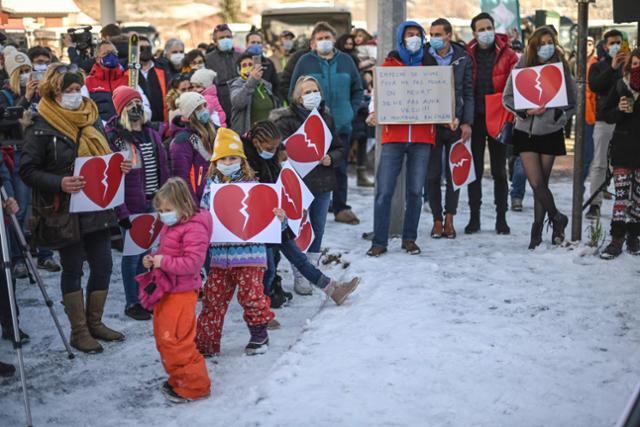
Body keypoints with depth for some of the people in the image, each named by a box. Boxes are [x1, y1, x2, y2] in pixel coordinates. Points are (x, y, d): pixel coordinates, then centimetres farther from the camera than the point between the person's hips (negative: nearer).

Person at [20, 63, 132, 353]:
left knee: (103, 265, 9)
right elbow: (27, 171, -12)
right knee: (72, 270, 5)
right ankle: (79, 331, 17)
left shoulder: (92, 119, 7)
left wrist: (118, 166, -1)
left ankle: (95, 323, 26)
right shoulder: (42, 128, -11)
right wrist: (59, 183, -27)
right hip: (65, 212, -6)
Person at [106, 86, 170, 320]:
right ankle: (132, 303, 17)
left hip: (155, 202, 6)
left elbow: (163, 166, 14)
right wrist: (120, 211, -20)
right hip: (132, 205, -6)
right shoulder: (113, 137, -12)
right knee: (133, 254, 4)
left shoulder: (152, 132, 10)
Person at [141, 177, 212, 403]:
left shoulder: (194, 228, -19)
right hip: (165, 290, 10)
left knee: (175, 340, -9)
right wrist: (152, 258, 6)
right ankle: (178, 379, 31)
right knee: (163, 338, 17)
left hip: (181, 292, -10)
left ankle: (195, 386, 3)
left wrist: (164, 262, -24)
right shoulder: (169, 227, 11)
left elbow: (192, 262, -25)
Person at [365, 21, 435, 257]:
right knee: (384, 191, -6)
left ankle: (409, 239, 14)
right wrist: (374, 114, -12)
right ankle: (379, 241, 0)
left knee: (415, 191, 2)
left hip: (422, 138, 1)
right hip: (393, 136, -1)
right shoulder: (389, 65, 10)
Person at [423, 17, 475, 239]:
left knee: (454, 174, 5)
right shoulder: (423, 57, 1)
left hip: (456, 124, 1)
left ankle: (449, 219, 15)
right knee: (432, 174, 2)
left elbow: (468, 93, 4)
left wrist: (467, 122, -4)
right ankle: (437, 220, 13)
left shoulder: (462, 58, 4)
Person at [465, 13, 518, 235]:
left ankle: (501, 217, 15)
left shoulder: (507, 55, 0)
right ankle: (474, 217, 15)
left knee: (499, 171, 7)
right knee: (475, 169, 7)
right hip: (475, 118, 1)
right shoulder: (467, 55, 4)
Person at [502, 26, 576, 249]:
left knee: (542, 183, 4)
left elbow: (571, 102, 6)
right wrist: (526, 110, -12)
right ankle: (557, 218, 17)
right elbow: (507, 97, 3)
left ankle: (537, 230, 18)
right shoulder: (522, 66, 2)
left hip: (550, 132, 0)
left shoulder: (562, 68, 3)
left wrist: (557, 116, -11)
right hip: (525, 131, 0)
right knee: (536, 183, -7)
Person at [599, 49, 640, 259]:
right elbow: (606, 114, 5)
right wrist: (619, 110, -14)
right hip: (623, 149, 0)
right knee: (621, 195, -3)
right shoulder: (621, 86, 4)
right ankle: (617, 239, -1)